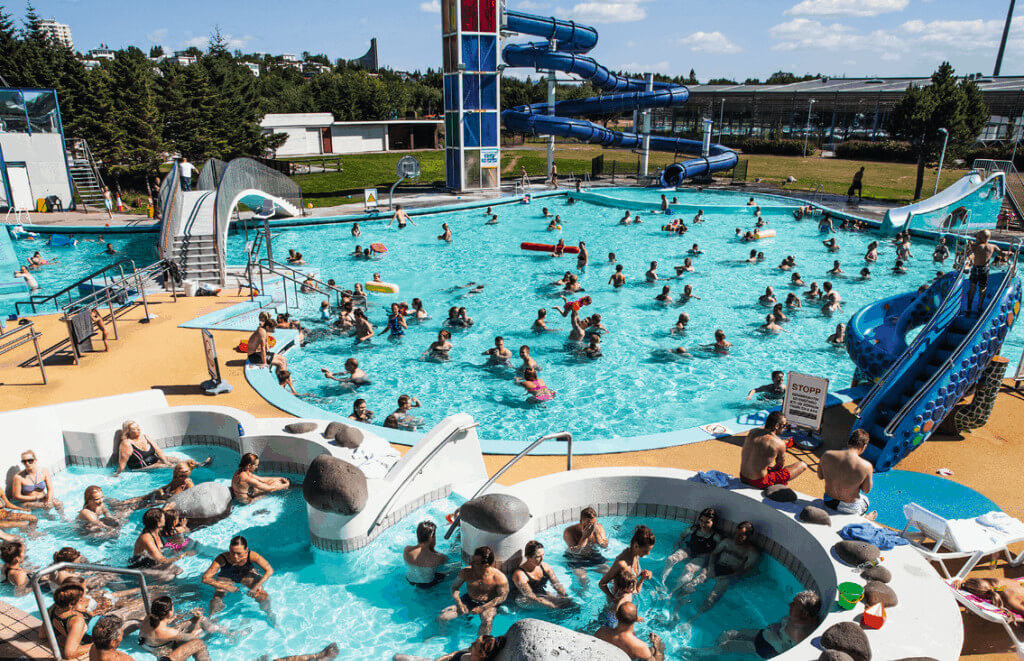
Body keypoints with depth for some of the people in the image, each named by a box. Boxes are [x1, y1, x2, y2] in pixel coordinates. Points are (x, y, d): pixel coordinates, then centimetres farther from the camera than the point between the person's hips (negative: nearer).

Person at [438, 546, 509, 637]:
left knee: (487, 621, -39)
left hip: (488, 605, -3)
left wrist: (482, 608, -20)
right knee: (442, 617, -13)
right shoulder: (466, 572, -7)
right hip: (468, 601, 4)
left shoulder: (499, 578, -17)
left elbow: (502, 597, -13)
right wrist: (458, 603, -13)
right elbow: (454, 587, 5)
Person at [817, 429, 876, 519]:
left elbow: (820, 476, 0)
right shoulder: (866, 466, -27)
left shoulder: (826, 455, -19)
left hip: (828, 502, 3)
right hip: (849, 507, -3)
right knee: (865, 500, 35)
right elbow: (866, 490, -10)